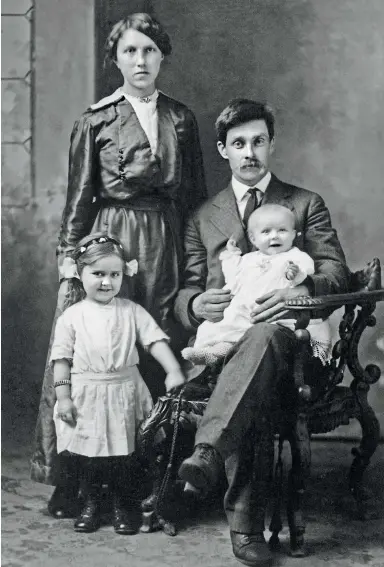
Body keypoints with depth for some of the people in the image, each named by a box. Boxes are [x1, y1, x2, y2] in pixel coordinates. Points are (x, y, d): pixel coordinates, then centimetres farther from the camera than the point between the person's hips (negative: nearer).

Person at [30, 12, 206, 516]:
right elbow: (79, 197, 3)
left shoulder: (181, 119, 12)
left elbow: (195, 195, 13)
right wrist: (69, 260, -3)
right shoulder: (96, 120, 4)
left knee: (161, 358, 2)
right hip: (108, 239, -2)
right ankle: (73, 482, 6)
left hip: (167, 244, 2)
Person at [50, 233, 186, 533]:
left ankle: (122, 505, 20)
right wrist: (63, 396, -5)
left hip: (125, 390, 0)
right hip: (85, 395, 0)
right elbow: (62, 357, 0)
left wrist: (174, 370, -17)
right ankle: (91, 503, 24)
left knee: (123, 453, 3)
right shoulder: (72, 315, 1)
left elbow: (156, 339, -4)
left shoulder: (131, 311, 2)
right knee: (88, 453, 6)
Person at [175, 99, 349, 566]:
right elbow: (185, 287, 20)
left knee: (263, 337, -42)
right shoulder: (202, 216, 26)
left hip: (283, 331, -2)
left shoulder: (306, 205, 20)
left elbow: (336, 271, 6)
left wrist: (299, 292, -18)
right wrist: (195, 303, -8)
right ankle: (245, 523, -39)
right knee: (250, 399, -36)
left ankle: (207, 450, -57)